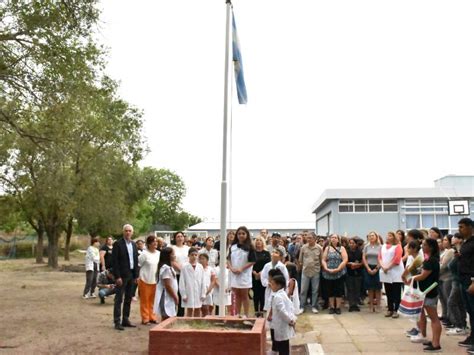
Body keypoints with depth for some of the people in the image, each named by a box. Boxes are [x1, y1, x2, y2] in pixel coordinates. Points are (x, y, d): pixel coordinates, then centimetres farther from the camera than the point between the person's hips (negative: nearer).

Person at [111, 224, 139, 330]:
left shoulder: (134, 244, 12)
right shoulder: (118, 244, -7)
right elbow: (114, 261, -11)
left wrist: (136, 275, 8)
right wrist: (117, 277, -15)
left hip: (131, 275, 6)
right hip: (122, 276, -6)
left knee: (128, 299, 11)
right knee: (119, 299, -2)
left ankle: (125, 320, 19)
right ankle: (117, 322, 2)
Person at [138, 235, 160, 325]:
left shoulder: (158, 253, 4)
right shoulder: (144, 254, -11)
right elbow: (138, 264, -9)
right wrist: (137, 276, -5)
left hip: (155, 280, 5)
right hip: (145, 280, -5)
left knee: (152, 300, 11)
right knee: (145, 300, 4)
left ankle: (152, 317, 21)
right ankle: (145, 318, 11)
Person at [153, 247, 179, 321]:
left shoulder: (169, 267, 13)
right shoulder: (166, 268, -19)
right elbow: (168, 286, -21)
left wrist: (175, 296, 15)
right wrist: (175, 297, -13)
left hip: (169, 298, 10)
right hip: (166, 298, -10)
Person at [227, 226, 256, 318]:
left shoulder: (249, 247, -5)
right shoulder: (233, 247, 7)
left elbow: (252, 261, -10)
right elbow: (228, 259, 9)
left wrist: (241, 269, -16)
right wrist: (231, 268, -9)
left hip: (244, 274, -4)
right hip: (234, 274, 4)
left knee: (244, 295, 4)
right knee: (237, 295, 12)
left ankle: (246, 315, 11)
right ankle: (237, 314, 19)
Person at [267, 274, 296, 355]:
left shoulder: (277, 297, -24)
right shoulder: (283, 294, 8)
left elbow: (282, 311, -29)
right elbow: (290, 306, 13)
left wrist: (290, 320, -19)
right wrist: (292, 318, 9)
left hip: (281, 326, -10)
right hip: (281, 325, 10)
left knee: (282, 346, 1)